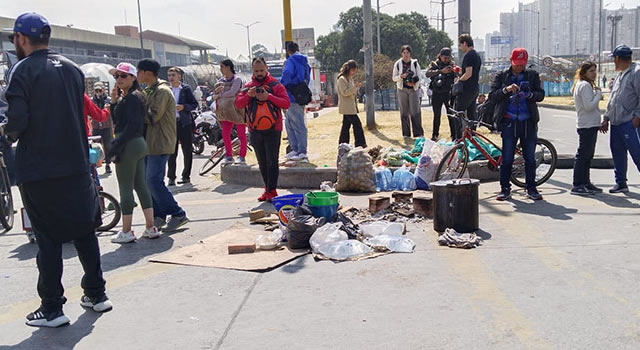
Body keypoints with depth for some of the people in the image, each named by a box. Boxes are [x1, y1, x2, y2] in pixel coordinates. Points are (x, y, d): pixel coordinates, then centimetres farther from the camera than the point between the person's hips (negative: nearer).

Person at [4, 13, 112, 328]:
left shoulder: (23, 70, -9)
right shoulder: (72, 68, 9)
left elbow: (17, 119, -17)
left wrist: (10, 134, 3)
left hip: (38, 171, -5)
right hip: (76, 165, 5)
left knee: (48, 237, 2)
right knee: (84, 230, 15)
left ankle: (52, 308, 8)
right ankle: (96, 293, 24)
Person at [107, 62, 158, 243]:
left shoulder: (132, 98, -13)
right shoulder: (126, 97, 18)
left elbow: (132, 125, -21)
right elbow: (117, 121, 19)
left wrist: (115, 148, -21)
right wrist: (114, 102, 5)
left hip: (129, 145, -10)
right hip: (139, 144, 10)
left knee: (125, 188, -3)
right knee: (141, 186, 11)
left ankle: (126, 232, 4)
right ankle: (151, 228, 14)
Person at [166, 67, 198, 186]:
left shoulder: (186, 89, 2)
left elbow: (194, 104, 1)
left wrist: (184, 107, -14)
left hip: (185, 123, -2)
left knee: (187, 151, 4)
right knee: (172, 151, 1)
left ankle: (186, 176, 14)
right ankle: (171, 177, 6)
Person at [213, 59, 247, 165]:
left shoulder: (237, 79, -6)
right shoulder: (221, 80, 14)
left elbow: (232, 92, -20)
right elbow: (215, 96, 12)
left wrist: (219, 95, -10)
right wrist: (216, 91, -10)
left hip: (237, 109, -6)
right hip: (226, 111, 6)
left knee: (241, 134, 1)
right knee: (225, 134, 4)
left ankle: (242, 156, 7)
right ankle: (229, 156, 14)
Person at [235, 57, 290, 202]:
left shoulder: (275, 84, 0)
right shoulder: (248, 86, 10)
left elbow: (286, 103, -9)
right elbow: (238, 104, 3)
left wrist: (268, 96, -19)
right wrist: (248, 95, -15)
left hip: (272, 129, -4)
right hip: (255, 130, 4)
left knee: (272, 162, -5)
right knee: (262, 163, 11)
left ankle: (272, 190, -1)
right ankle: (267, 189, 20)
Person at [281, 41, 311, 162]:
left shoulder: (291, 61, -9)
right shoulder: (304, 62, 17)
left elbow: (286, 75, -23)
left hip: (293, 97, -8)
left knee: (298, 125, -5)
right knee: (289, 123, 16)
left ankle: (302, 152, -2)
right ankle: (295, 149, 18)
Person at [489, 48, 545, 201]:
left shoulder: (532, 75, 10)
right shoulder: (502, 76, 7)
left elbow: (541, 95, 3)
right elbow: (492, 96, -2)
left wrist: (529, 94, -18)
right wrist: (506, 90, -19)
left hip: (528, 122, 2)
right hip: (509, 122, -1)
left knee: (530, 158, 6)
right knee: (507, 158, 0)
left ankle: (531, 188, 16)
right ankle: (505, 188, 9)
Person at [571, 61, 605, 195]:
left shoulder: (580, 85, 18)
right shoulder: (585, 85, -13)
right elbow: (589, 106, -22)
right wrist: (599, 93, -9)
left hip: (589, 125, 11)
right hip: (588, 126, -11)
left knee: (587, 155, 14)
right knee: (583, 155, -8)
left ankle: (585, 183, 20)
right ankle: (577, 186, -6)